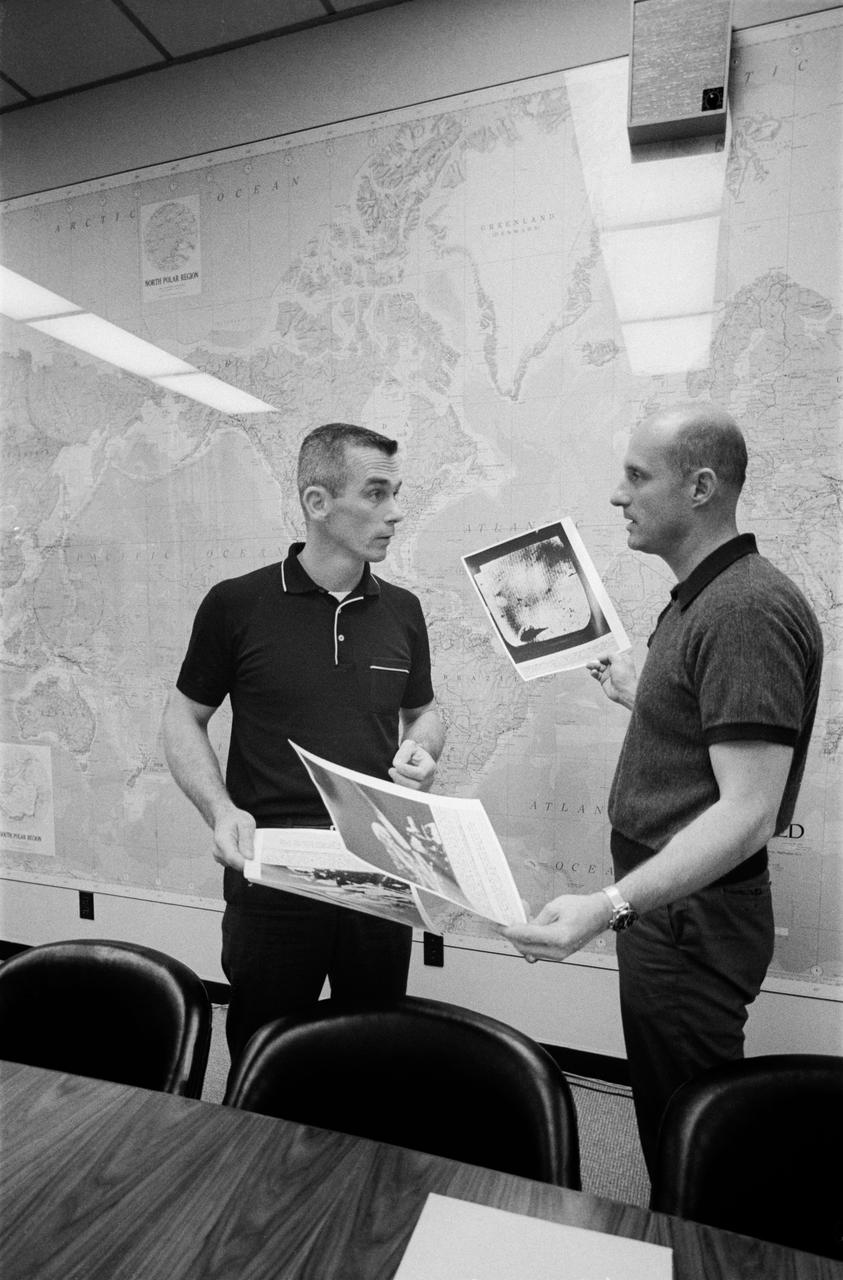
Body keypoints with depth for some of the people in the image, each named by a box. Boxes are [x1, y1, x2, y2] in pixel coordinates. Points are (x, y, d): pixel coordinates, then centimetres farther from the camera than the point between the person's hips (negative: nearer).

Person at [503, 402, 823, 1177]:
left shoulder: (747, 610, -21)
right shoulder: (701, 600, 11)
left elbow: (748, 812, -27)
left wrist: (609, 905, -35)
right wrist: (637, 695, 23)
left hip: (692, 917, -9)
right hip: (667, 904, 10)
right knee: (669, 1126, 23)